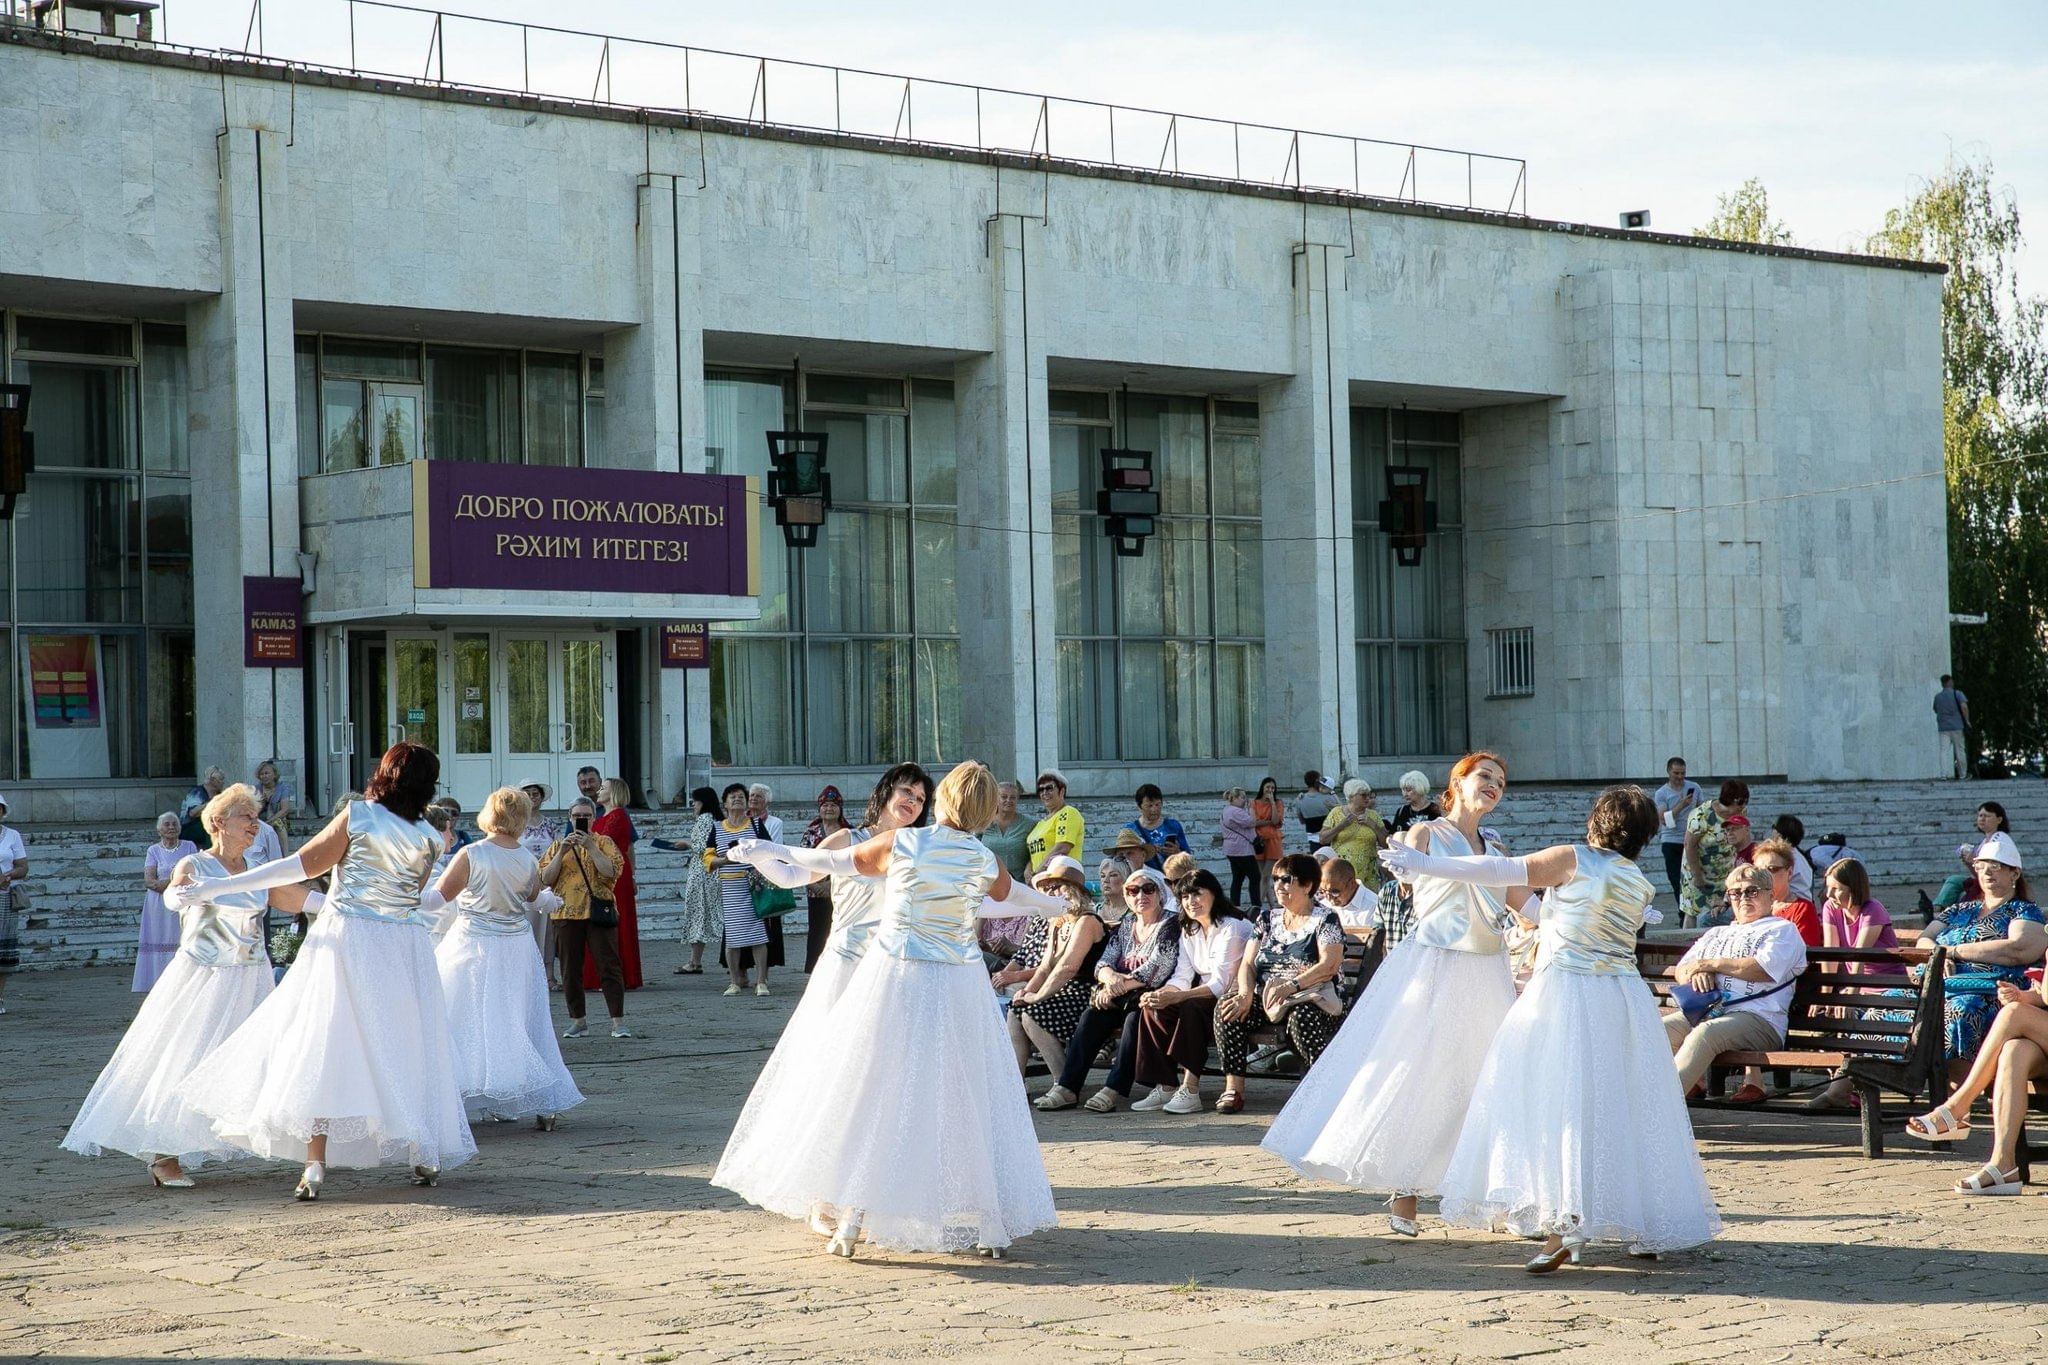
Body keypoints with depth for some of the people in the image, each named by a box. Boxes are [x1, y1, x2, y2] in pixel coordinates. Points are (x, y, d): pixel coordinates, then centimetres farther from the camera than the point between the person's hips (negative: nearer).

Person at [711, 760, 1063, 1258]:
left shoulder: (900, 844, -8)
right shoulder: (985, 863, 0)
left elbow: (835, 861, 7)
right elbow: (1012, 894, 23)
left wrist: (770, 850, 24)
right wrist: (1055, 905, 48)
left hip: (895, 978, -2)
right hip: (959, 987, 2)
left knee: (872, 1097, 6)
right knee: (968, 1100, 9)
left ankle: (851, 1223, 6)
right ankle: (989, 1225, 11)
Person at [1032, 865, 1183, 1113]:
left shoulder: (1171, 924, -3)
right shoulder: (1126, 925, 18)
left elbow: (1158, 970, -15)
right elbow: (1103, 962, 7)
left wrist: (1119, 987, -17)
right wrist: (1109, 976, -18)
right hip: (1124, 1000, 6)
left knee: (1135, 1017, -35)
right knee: (1092, 1015, -20)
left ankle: (1114, 1090, -41)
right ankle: (1066, 1087, -28)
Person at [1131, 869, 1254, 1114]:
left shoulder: (1232, 928, -14)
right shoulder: (1189, 931, 12)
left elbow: (1220, 984, -22)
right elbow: (1182, 978, 5)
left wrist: (1173, 997, -31)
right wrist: (1159, 994, -17)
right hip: (1205, 1000, 8)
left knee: (1191, 1007, -34)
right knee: (1152, 1009, -13)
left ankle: (1190, 1091, -34)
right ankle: (1165, 1087, -16)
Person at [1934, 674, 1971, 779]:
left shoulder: (1937, 697, 9)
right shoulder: (1957, 694, -3)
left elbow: (1936, 711, 20)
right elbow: (1964, 707, -16)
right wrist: (1967, 720, -7)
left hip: (1943, 728, 2)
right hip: (1957, 726, -2)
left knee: (1944, 751, -3)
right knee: (1960, 751, 8)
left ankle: (1944, 774, -19)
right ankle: (1962, 775, 16)